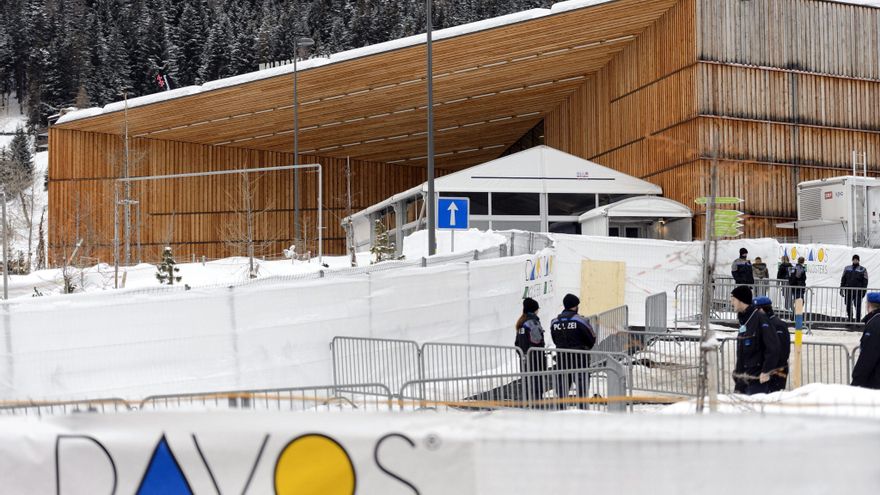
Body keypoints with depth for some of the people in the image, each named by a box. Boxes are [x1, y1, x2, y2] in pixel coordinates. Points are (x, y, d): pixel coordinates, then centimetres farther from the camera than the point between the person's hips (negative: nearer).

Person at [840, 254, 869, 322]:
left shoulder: (863, 270, 1)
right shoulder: (847, 269, 12)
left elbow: (865, 281, -1)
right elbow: (843, 279, 14)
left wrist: (863, 292, -8)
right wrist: (841, 289, 9)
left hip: (858, 292, -3)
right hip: (848, 291, 3)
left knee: (858, 307, -6)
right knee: (848, 306, 8)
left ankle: (858, 321, 0)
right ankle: (850, 320, 21)